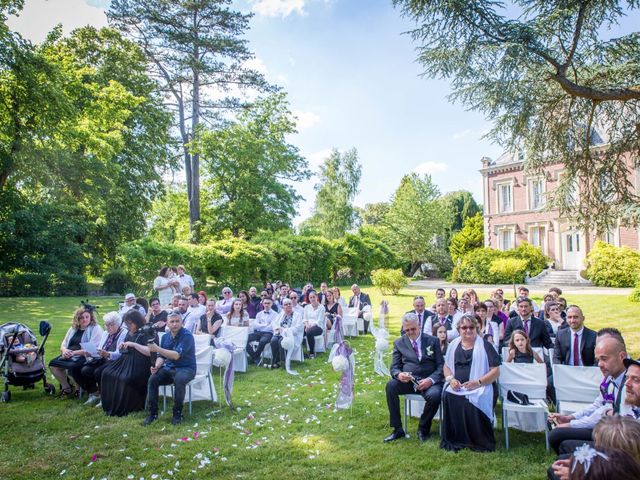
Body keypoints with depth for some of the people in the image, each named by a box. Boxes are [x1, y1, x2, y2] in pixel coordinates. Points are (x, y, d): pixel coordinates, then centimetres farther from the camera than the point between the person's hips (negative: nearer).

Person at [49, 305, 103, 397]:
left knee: (72, 367, -31)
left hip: (86, 357, -7)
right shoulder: (73, 328, 16)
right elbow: (64, 344, 17)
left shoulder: (95, 329, -6)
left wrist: (74, 352, -21)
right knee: (53, 364, -8)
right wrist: (64, 350, -8)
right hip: (69, 356, 8)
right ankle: (66, 388, 6)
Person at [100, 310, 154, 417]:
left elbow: (150, 351, -20)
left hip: (139, 365, -9)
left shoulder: (146, 333, -9)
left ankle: (125, 408, -10)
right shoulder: (129, 333, 16)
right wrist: (122, 347, 5)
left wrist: (134, 344, -21)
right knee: (107, 373, -7)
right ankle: (112, 406, 1)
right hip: (126, 361, 9)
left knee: (126, 378, -30)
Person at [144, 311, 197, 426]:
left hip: (186, 368, -5)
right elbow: (161, 356, 12)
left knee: (179, 380, -36)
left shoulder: (187, 335, -15)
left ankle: (177, 413, -17)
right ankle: (152, 413, -7)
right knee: (152, 379, -21)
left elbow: (176, 355, -24)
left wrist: (157, 349, -31)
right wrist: (157, 366, -10)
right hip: (169, 368, 6)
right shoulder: (165, 337, 7)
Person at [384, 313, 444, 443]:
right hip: (407, 380, 2)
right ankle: (397, 429, -14)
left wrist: (431, 380, -18)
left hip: (428, 381, -1)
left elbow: (441, 365, 2)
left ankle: (423, 429, -4)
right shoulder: (399, 343, 9)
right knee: (391, 385, -28)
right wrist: (399, 375, -20)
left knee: (435, 395, -34)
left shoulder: (433, 341, 7)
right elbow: (394, 367, 5)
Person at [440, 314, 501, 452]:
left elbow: (496, 371, -3)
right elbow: (446, 366, 19)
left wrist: (478, 382, -16)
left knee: (473, 401, -34)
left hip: (479, 388, -3)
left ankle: (481, 442, -11)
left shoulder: (485, 346, 3)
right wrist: (451, 379, -4)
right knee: (447, 397, -29)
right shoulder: (453, 345, 16)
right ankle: (453, 439, -14)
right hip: (456, 387, 3)